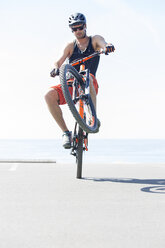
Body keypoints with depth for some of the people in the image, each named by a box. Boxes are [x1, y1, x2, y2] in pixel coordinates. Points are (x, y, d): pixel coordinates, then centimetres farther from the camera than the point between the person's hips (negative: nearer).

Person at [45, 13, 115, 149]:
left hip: (90, 86, -3)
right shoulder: (71, 46, 16)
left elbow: (103, 43, -13)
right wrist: (56, 68, -23)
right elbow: (59, 62, 2)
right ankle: (66, 132, -16)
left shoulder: (94, 40, 11)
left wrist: (108, 46, -38)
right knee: (50, 95, -25)